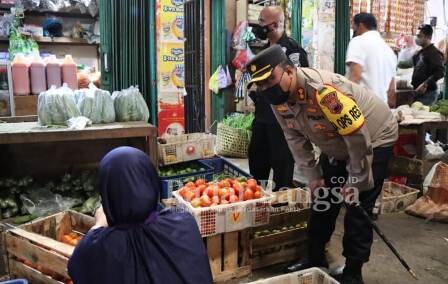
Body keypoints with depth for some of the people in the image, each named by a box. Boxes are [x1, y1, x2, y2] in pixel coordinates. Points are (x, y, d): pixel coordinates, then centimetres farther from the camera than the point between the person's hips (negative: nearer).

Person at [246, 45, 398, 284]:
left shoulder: (324, 90, -39)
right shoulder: (279, 100, -13)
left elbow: (358, 137, -32)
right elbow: (296, 140, -1)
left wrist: (357, 181, -21)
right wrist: (313, 175, -3)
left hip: (374, 140, -7)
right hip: (336, 148, 8)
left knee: (358, 208, -7)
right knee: (322, 200, 11)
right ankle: (315, 259, 28)